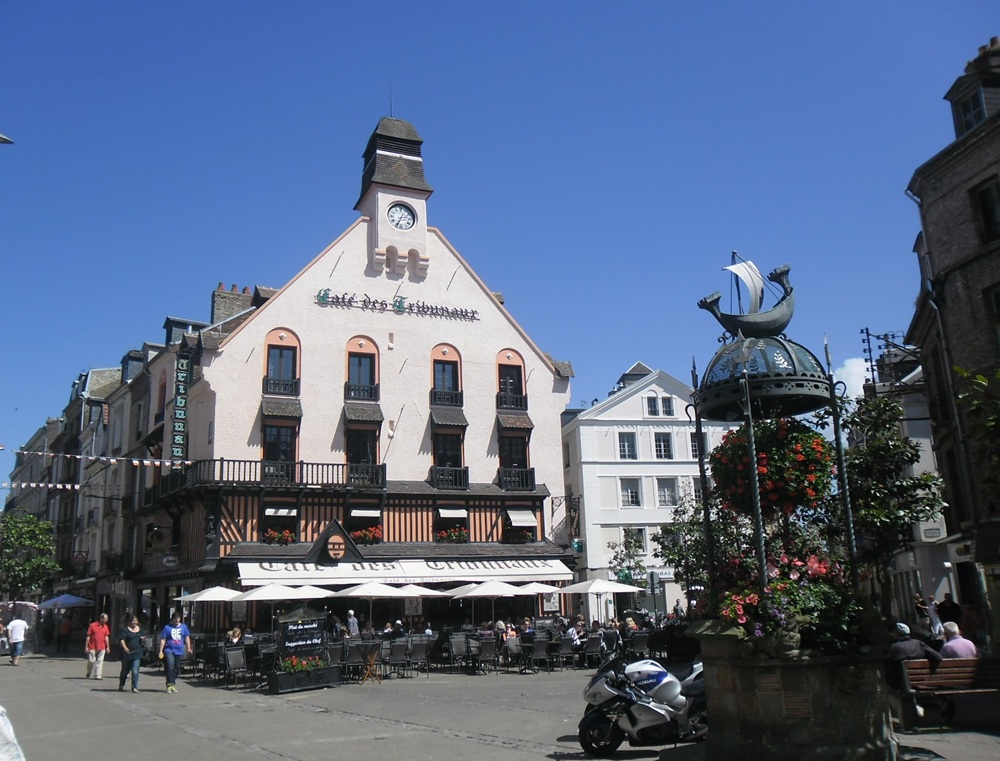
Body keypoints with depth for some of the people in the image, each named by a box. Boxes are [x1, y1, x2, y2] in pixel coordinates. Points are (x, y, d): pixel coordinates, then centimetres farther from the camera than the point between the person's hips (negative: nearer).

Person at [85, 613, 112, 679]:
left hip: (102, 648, 3)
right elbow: (88, 636, -4)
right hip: (92, 647, -3)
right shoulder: (92, 625, -6)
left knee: (100, 661, -1)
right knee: (91, 661, 3)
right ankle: (88, 674, 26)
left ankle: (97, 675, 1)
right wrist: (86, 646, -5)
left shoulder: (105, 627, 7)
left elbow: (106, 637, 9)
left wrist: (108, 647, 5)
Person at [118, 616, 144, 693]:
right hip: (127, 653, -2)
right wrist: (125, 648, -26)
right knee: (125, 670, 11)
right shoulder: (125, 630, -3)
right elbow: (122, 640, -12)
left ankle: (135, 687, -7)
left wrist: (142, 639, 2)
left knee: (135, 670, -8)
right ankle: (121, 686, 32)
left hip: (137, 653, 3)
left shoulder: (140, 630, 12)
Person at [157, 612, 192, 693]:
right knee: (170, 667, -18)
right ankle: (169, 684, -12)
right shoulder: (167, 627, 0)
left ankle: (173, 684, 22)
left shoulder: (184, 627, 9)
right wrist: (161, 651, -7)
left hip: (179, 651, 4)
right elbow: (163, 640, -1)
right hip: (169, 650, -4)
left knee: (176, 668, 9)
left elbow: (187, 638, 12)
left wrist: (188, 648, 4)